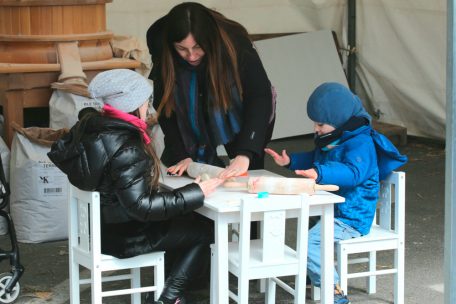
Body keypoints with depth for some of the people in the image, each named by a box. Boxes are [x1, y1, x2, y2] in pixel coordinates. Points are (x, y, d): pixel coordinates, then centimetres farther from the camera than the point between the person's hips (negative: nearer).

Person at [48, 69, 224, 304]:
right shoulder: (126, 149, -29)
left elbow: (58, 152, 13)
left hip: (97, 224, 9)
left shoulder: (89, 124, -4)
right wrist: (196, 193, -27)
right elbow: (141, 206, -30)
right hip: (121, 236, -9)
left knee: (189, 222, 21)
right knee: (204, 232, 3)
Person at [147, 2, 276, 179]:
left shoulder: (234, 43, -32)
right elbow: (165, 107, -18)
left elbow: (259, 97, -36)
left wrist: (245, 154, -46)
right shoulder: (161, 48, -26)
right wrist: (182, 155, -25)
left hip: (241, 118, -2)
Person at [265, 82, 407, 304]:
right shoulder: (328, 141, 11)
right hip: (331, 211, 11)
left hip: (351, 219, -11)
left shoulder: (361, 144, -21)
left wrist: (320, 173, -53)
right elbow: (314, 159, 32)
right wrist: (290, 161, 17)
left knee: (309, 241, -24)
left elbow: (353, 172, -39)